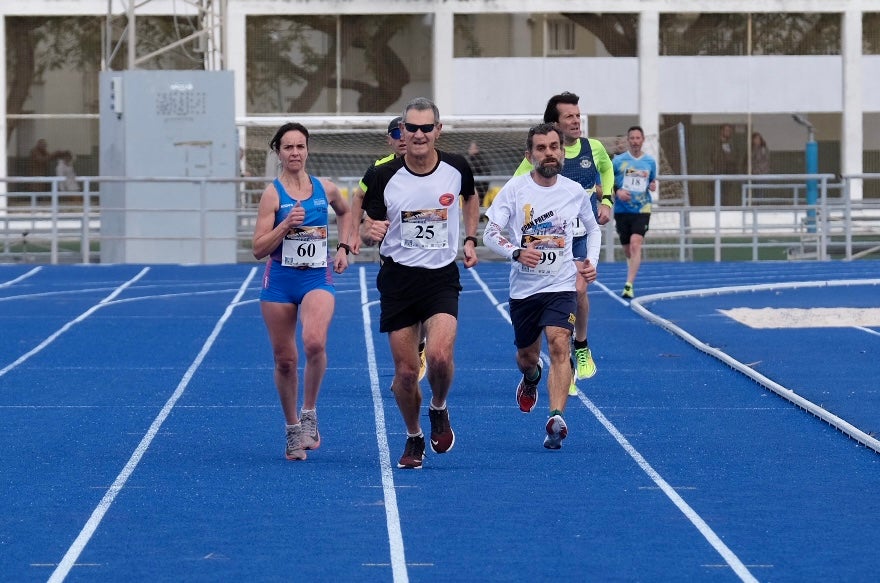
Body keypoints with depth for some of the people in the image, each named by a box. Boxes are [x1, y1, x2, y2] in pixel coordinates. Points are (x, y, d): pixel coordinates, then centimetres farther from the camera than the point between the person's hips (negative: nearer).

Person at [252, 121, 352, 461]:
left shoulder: (326, 189, 4)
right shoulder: (272, 194, -5)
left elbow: (345, 212, 28)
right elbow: (259, 249, -8)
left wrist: (343, 248, 17)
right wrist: (286, 224, -21)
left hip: (317, 278, 0)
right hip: (280, 281, 0)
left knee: (314, 342, -27)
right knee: (285, 359, 5)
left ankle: (309, 414, -9)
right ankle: (292, 430, 22)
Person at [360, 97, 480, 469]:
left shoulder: (456, 168, -3)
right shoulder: (384, 176, -8)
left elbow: (471, 197, 20)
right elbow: (370, 224, 2)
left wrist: (470, 239, 11)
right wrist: (372, 231, -20)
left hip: (442, 277, 0)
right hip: (398, 278, 0)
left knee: (440, 356, -21)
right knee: (405, 371, 1)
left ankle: (439, 410, 11)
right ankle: (414, 439, 24)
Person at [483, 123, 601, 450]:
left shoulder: (575, 191, 1)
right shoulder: (514, 189, -6)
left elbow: (593, 229, 19)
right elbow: (489, 234, -12)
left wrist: (592, 261, 3)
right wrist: (516, 252, -31)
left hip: (561, 286, -1)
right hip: (524, 287, 1)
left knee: (559, 346, -22)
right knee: (526, 356, 16)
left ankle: (556, 419, -32)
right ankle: (531, 379, 54)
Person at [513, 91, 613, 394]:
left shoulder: (593, 148, 0)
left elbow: (607, 169, 22)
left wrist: (606, 201, 10)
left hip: (585, 235, 1)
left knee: (578, 290, -18)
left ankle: (581, 346, 9)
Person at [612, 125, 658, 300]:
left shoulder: (650, 161, 6)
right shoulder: (618, 160, 1)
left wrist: (653, 186, -3)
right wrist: (617, 192, -14)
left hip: (642, 209, -1)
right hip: (622, 210, 1)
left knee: (635, 244, -19)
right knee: (627, 249, 9)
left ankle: (629, 285, -24)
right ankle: (630, 281, 33)